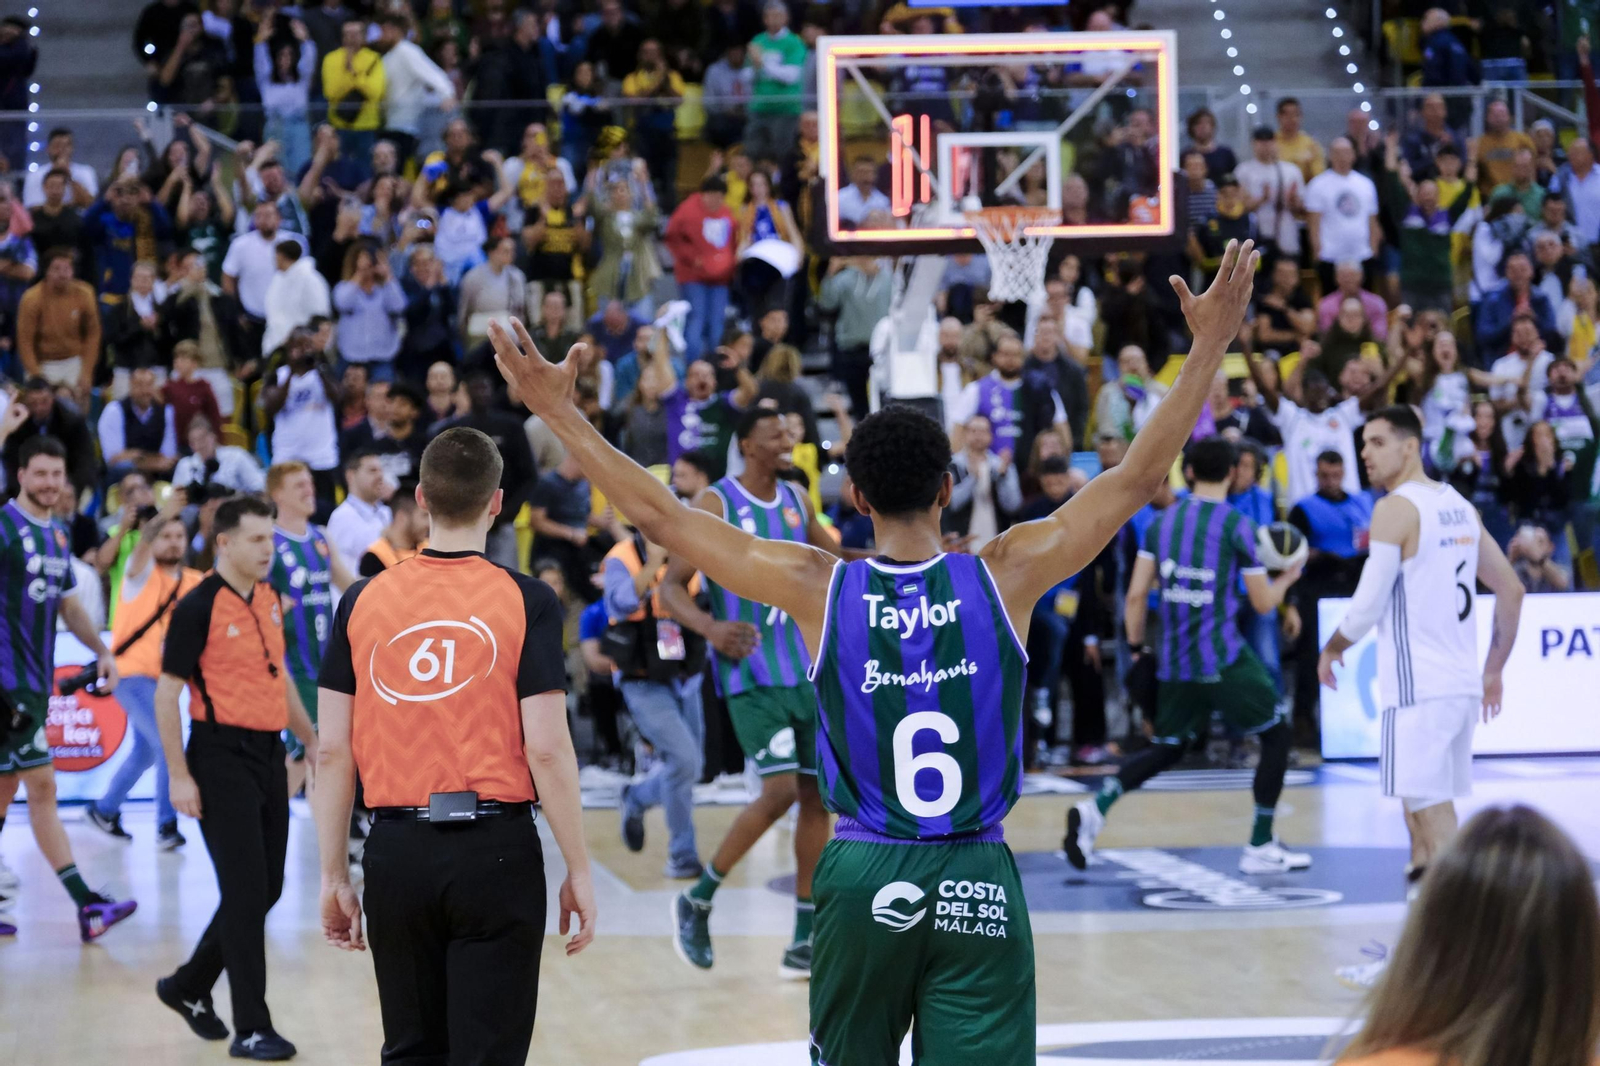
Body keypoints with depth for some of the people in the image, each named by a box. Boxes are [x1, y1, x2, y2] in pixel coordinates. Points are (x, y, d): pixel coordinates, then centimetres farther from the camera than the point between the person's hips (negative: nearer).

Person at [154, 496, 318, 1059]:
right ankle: (251, 1028, -2)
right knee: (246, 891, -8)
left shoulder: (269, 599, 10)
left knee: (267, 887, 11)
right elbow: (166, 695, -11)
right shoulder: (198, 607, -12)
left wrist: (313, 739, 21)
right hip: (221, 756, -8)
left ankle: (188, 986, 29)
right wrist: (179, 776, -16)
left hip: (268, 755, 8)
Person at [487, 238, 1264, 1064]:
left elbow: (658, 516, -2)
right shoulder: (1004, 576, -6)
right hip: (977, 883, -1)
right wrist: (1210, 346, 2)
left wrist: (557, 412, 5)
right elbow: (1135, 480, -2)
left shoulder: (818, 589, -6)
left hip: (862, 879, 1)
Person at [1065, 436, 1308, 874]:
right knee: (1276, 737, 10)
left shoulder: (1161, 522, 6)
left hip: (1174, 659, 5)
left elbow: (1136, 595, 4)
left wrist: (1136, 646, 17)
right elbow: (1263, 603, -3)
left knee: (1168, 748, 18)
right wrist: (1287, 578, 16)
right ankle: (1260, 848, 8)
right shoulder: (1237, 525, -8)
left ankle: (1094, 810, -4)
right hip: (1223, 658, -5)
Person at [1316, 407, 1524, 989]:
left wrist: (1331, 649, 5)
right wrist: (1494, 670, 20)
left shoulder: (1396, 507, -11)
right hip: (1460, 681, 9)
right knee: (1424, 814, 15)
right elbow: (1511, 589, 17)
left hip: (1417, 688, -9)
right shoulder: (1457, 505, 15)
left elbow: (1368, 603, -13)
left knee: (1434, 818, -9)